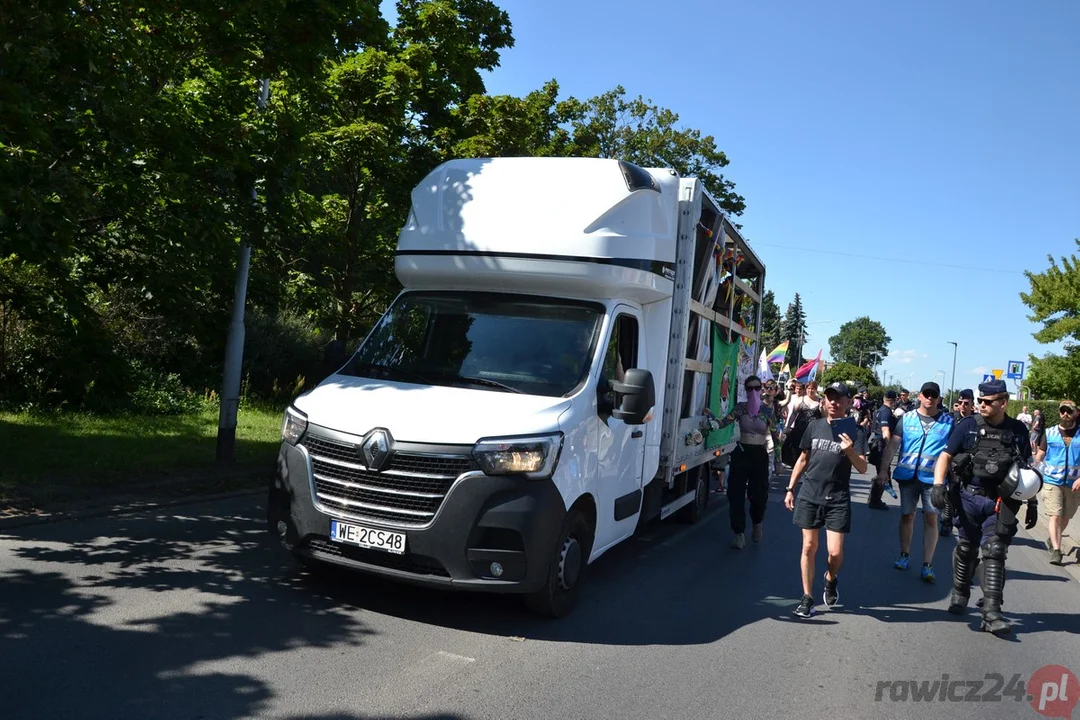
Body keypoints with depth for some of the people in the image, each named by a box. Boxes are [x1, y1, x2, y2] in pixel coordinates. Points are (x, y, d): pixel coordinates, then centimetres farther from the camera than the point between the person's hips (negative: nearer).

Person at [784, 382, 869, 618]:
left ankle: (831, 578, 29)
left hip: (837, 500, -2)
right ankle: (807, 597, 13)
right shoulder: (815, 426, 7)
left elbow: (863, 468, -7)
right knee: (809, 548, 3)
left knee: (836, 551, -5)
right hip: (809, 495, 2)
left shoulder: (855, 432, -2)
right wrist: (790, 489, 12)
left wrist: (850, 451, -27)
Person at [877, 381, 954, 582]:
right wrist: (883, 469, -5)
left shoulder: (948, 422, 3)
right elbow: (892, 446, 2)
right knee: (907, 515, 12)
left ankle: (927, 564, 0)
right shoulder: (907, 418, 4)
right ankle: (904, 554, 27)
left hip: (933, 477, -1)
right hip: (907, 475, 2)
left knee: (931, 518, -4)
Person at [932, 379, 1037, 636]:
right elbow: (945, 455, -2)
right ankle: (959, 595, 31)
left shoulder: (1018, 430, 3)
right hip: (969, 497, 0)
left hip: (1000, 503, 0)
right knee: (966, 549, 11)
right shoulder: (969, 425, -2)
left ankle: (991, 613, -6)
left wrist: (1032, 503, 10)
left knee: (994, 553, -5)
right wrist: (938, 484, -16)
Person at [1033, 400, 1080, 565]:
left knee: (1065, 518, 14)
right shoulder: (1050, 433, 1)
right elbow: (1039, 456, 6)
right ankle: (1056, 550, -10)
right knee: (1055, 516, -11)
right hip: (1052, 482, -2)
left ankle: (1053, 540, 37)